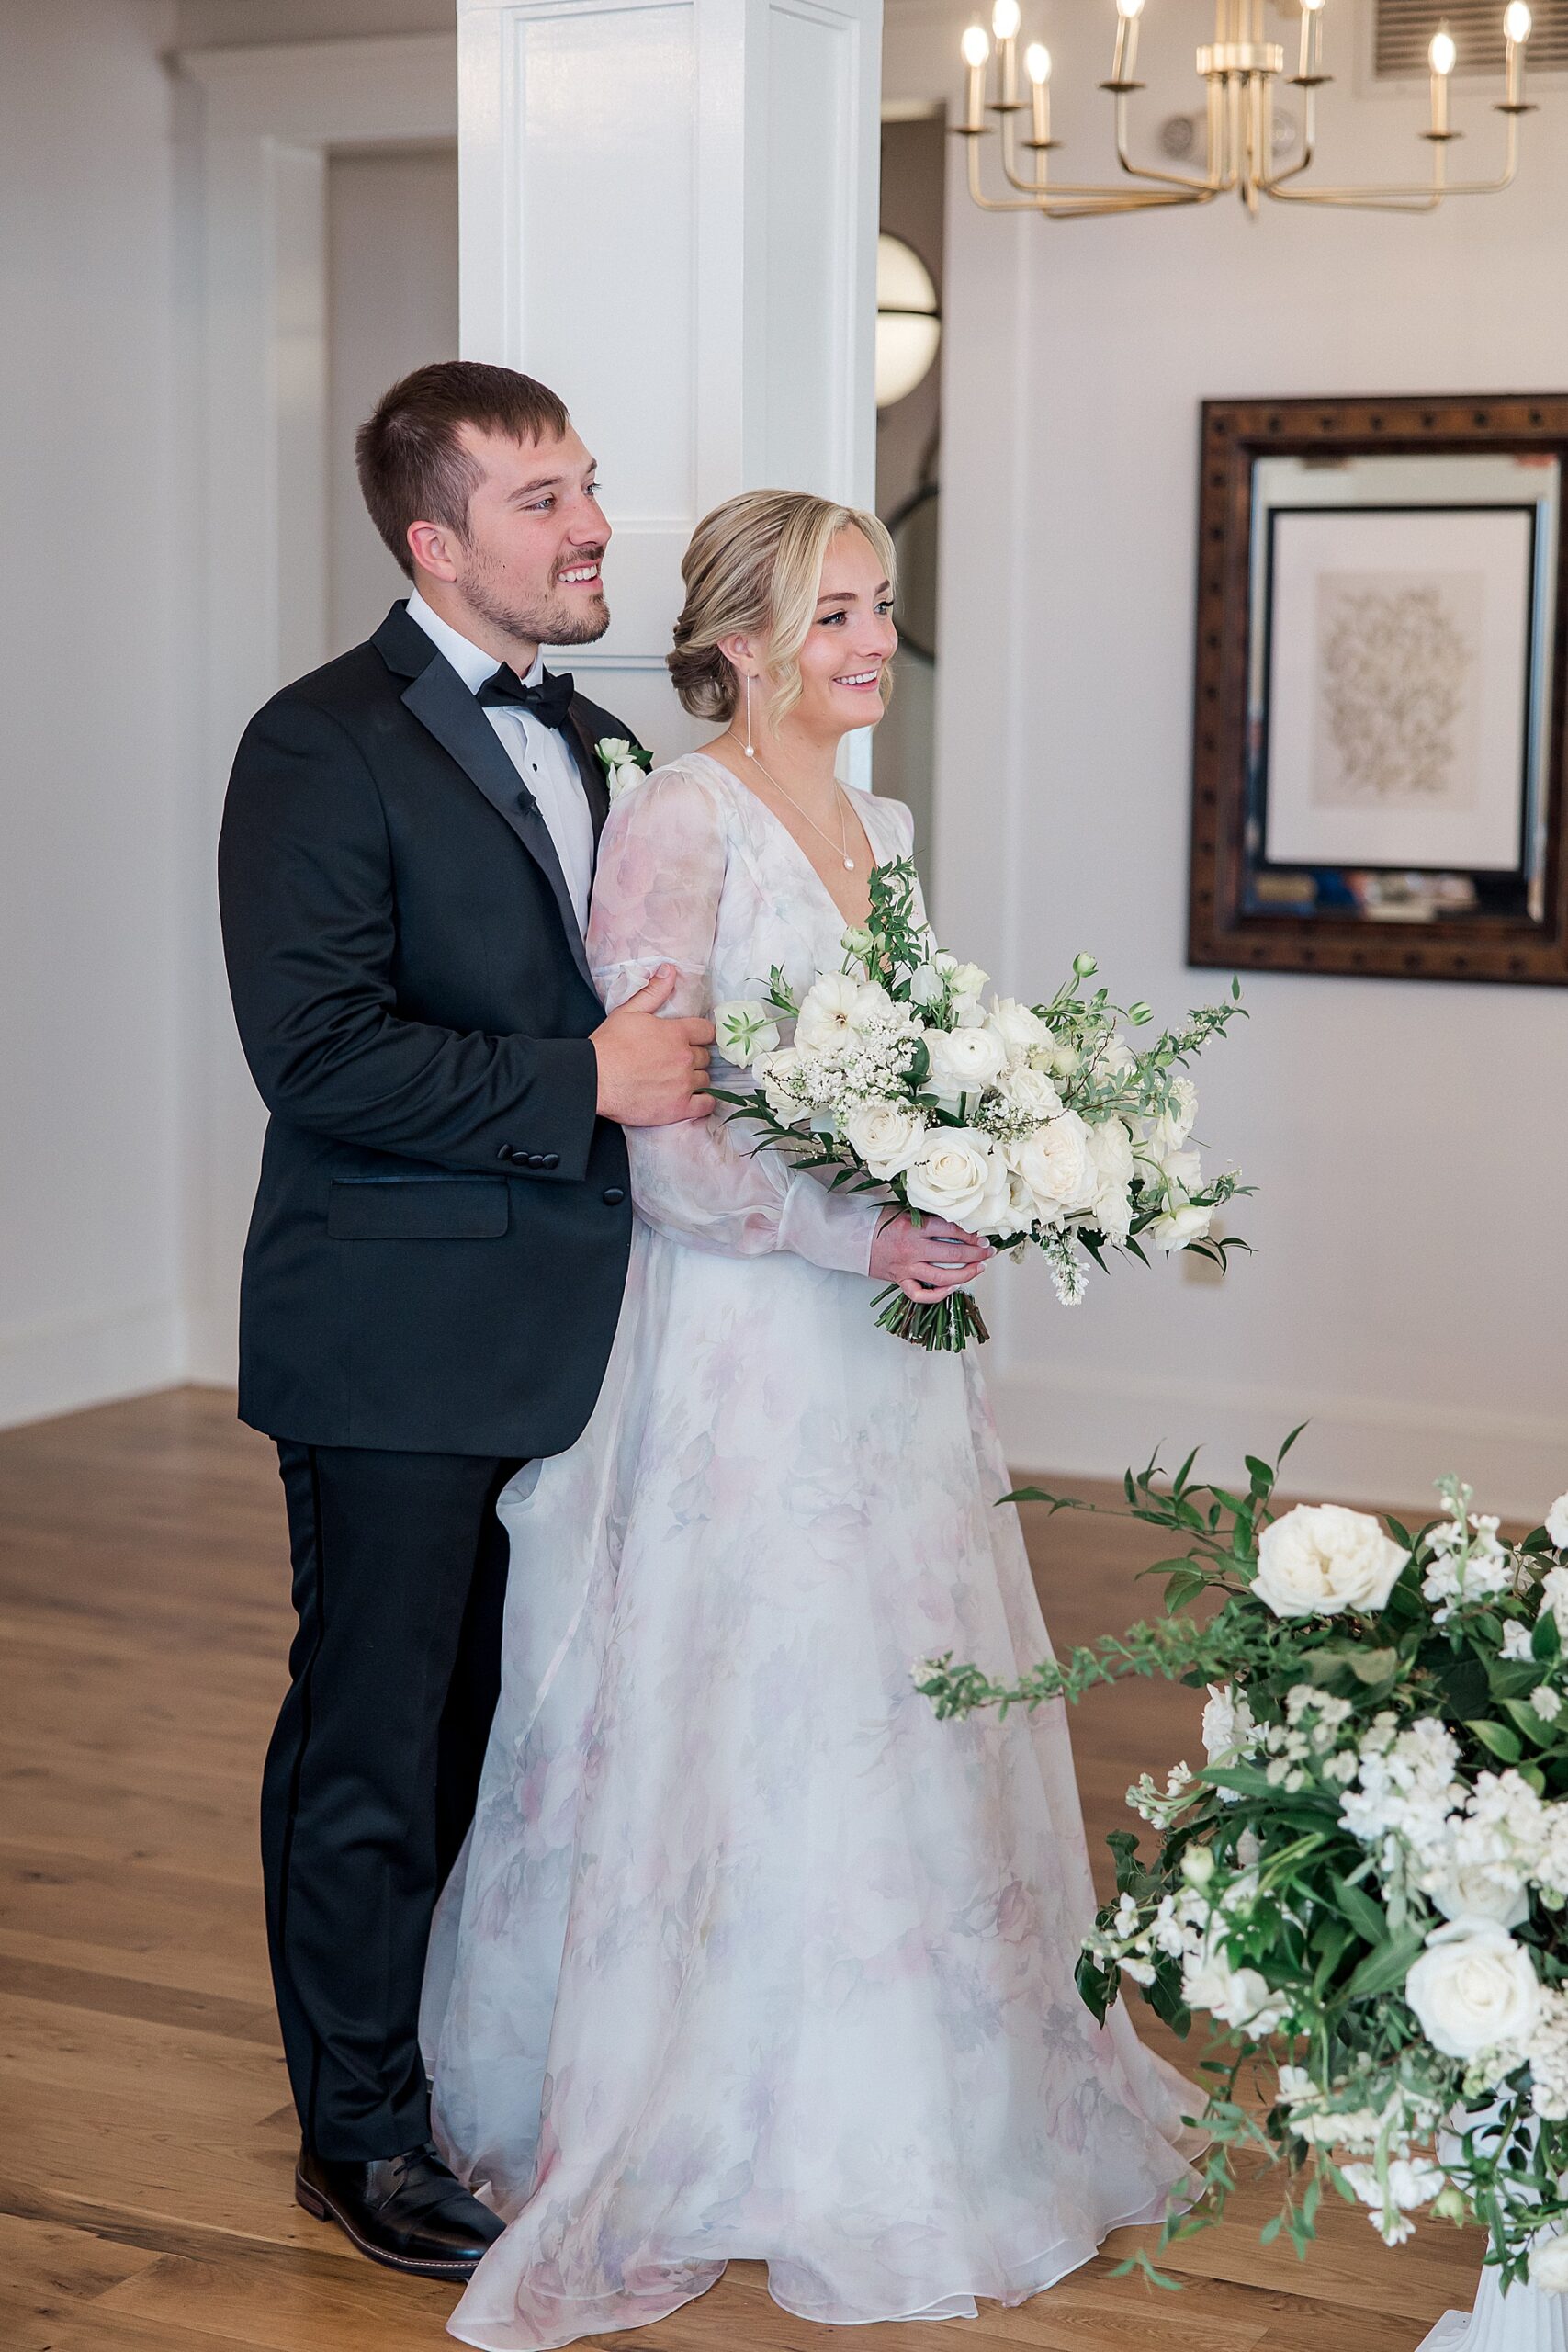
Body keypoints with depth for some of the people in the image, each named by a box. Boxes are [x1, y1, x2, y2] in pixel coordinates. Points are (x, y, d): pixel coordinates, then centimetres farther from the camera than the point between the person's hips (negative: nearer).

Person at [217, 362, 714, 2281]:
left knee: (502, 1725, 16)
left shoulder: (587, 740, 13)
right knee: (373, 1740, 4)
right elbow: (316, 1051, -20)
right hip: (399, 1344, -7)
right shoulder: (324, 745, -12)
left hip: (558, 1331, 7)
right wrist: (582, 1082, -21)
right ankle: (361, 2134, 19)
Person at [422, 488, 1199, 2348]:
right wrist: (855, 1236, -24)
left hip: (877, 1330, 8)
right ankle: (700, 2125, 18)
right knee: (734, 1719, 1)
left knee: (886, 1714, 14)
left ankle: (902, 2106, 29)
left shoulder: (878, 828, 13)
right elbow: (653, 1126, -17)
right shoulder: (676, 821, -12)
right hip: (733, 1337, -8)